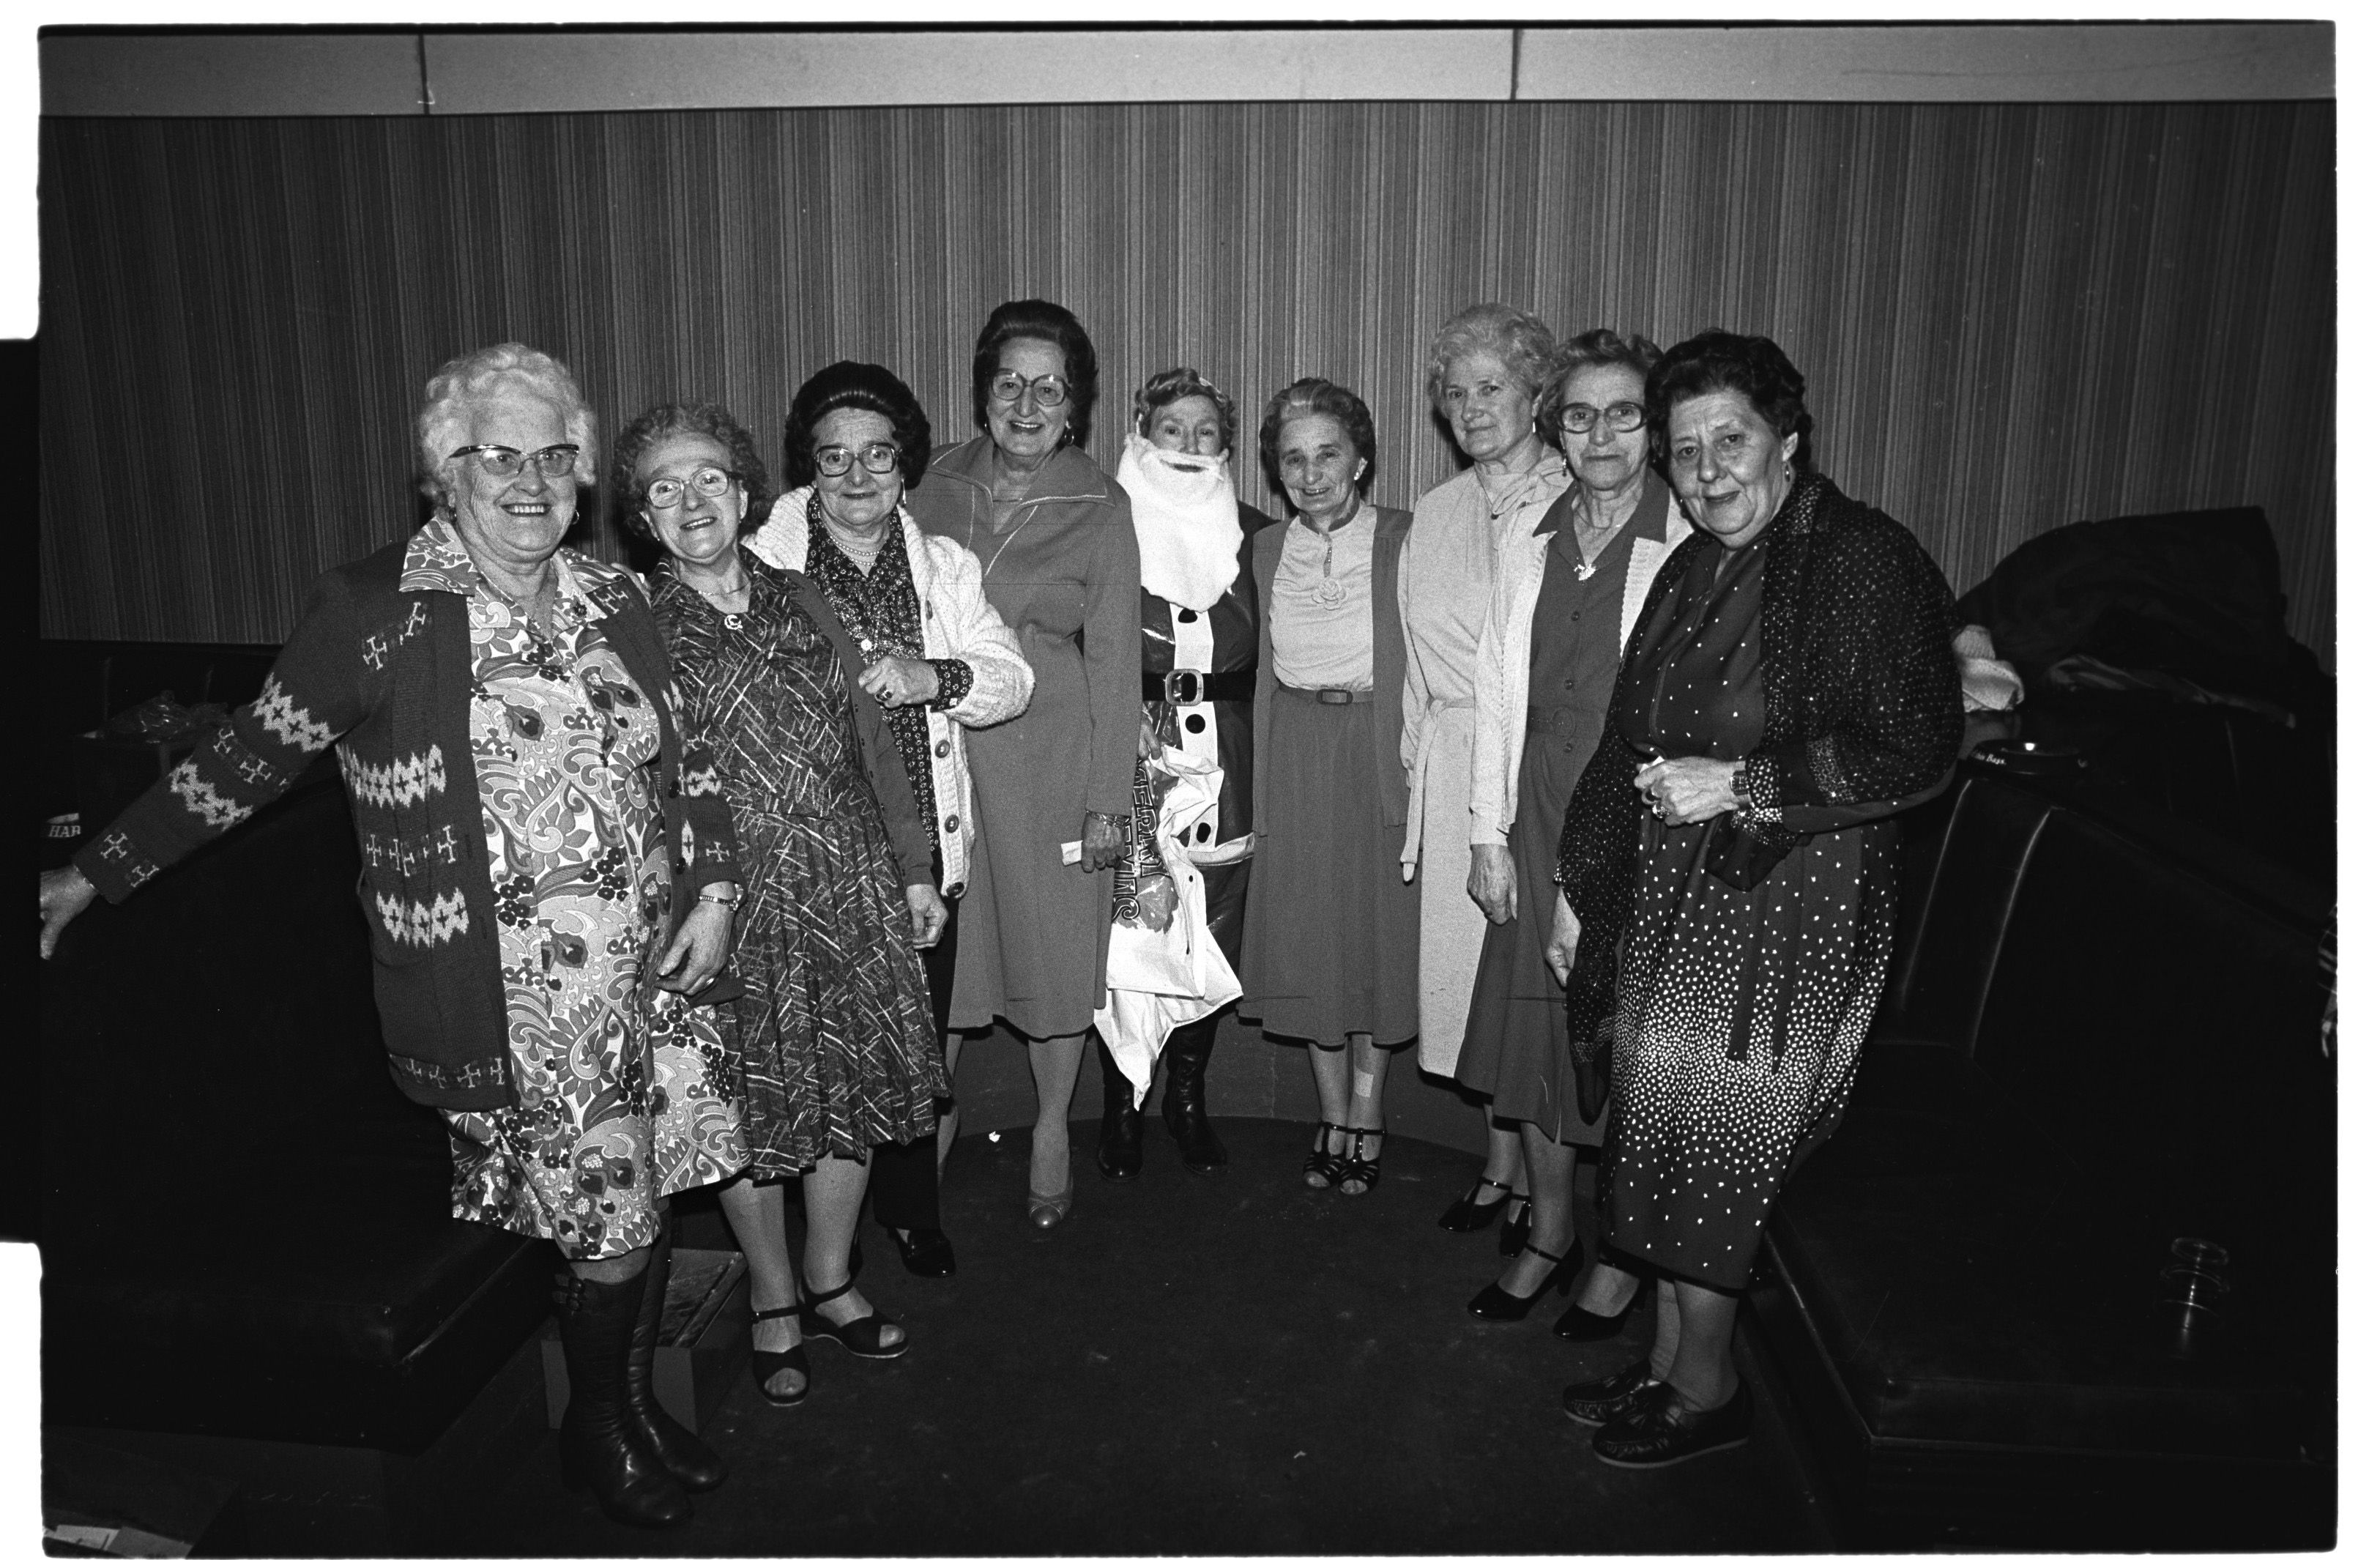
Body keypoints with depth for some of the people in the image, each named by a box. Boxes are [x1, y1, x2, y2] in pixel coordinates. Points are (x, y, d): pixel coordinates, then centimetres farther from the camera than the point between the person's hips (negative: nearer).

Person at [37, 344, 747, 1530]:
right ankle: (594, 1431, 31)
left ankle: (635, 1405, 39)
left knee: (651, 1198, 13)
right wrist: (99, 870, 4)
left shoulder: (611, 598, 7)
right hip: (508, 997, -5)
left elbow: (682, 760, 13)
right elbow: (253, 755, 1)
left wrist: (714, 891, 4)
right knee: (611, 1219, 1)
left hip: (650, 967, 5)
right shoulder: (375, 610, -6)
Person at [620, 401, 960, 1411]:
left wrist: (914, 868, 10)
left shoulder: (802, 606, 8)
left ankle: (830, 1281, 34)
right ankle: (774, 1303, 31)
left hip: (851, 897, 4)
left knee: (853, 1095, 12)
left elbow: (872, 744, 11)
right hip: (729, 915, -3)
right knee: (753, 1113, 8)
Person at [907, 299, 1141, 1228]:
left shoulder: (1100, 510, -4)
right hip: (936, 746, 2)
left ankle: (1052, 1134, 29)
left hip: (1049, 757, -2)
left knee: (1053, 946, 9)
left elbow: (1114, 659, -4)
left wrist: (1110, 799, -6)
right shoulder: (936, 485, 3)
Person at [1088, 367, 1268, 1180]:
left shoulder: (1252, 533, 9)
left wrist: (1209, 697, -1)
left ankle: (1187, 1097, 25)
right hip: (1127, 748, -3)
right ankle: (1120, 1105, 18)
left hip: (1224, 757, 3)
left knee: (1212, 934, 7)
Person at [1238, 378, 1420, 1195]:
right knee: (1307, 935, 8)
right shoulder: (1266, 548, 5)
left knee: (1377, 926, 6)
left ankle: (1366, 1109, 23)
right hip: (1294, 756, 4)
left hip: (1378, 751, -3)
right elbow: (1265, 666, 11)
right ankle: (1334, 1113, 24)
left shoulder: (1404, 540, -8)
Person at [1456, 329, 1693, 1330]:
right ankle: (1547, 1234, 33)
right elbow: (1496, 691, 7)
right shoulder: (1524, 544, 6)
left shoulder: (1693, 551, -10)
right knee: (1533, 1031, 13)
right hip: (1537, 830, 5)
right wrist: (1489, 832, 5)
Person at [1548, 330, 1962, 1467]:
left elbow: (1913, 752, -16)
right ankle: (1666, 1364, 29)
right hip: (1674, 902, 7)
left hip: (1786, 908, -7)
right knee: (1668, 1144, 12)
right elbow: (1629, 739, 16)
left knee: (1710, 1145, 2)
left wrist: (1739, 784, -20)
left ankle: (1705, 1390, 22)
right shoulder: (1695, 569, 12)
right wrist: (1580, 884, 16)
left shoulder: (1866, 562, -11)